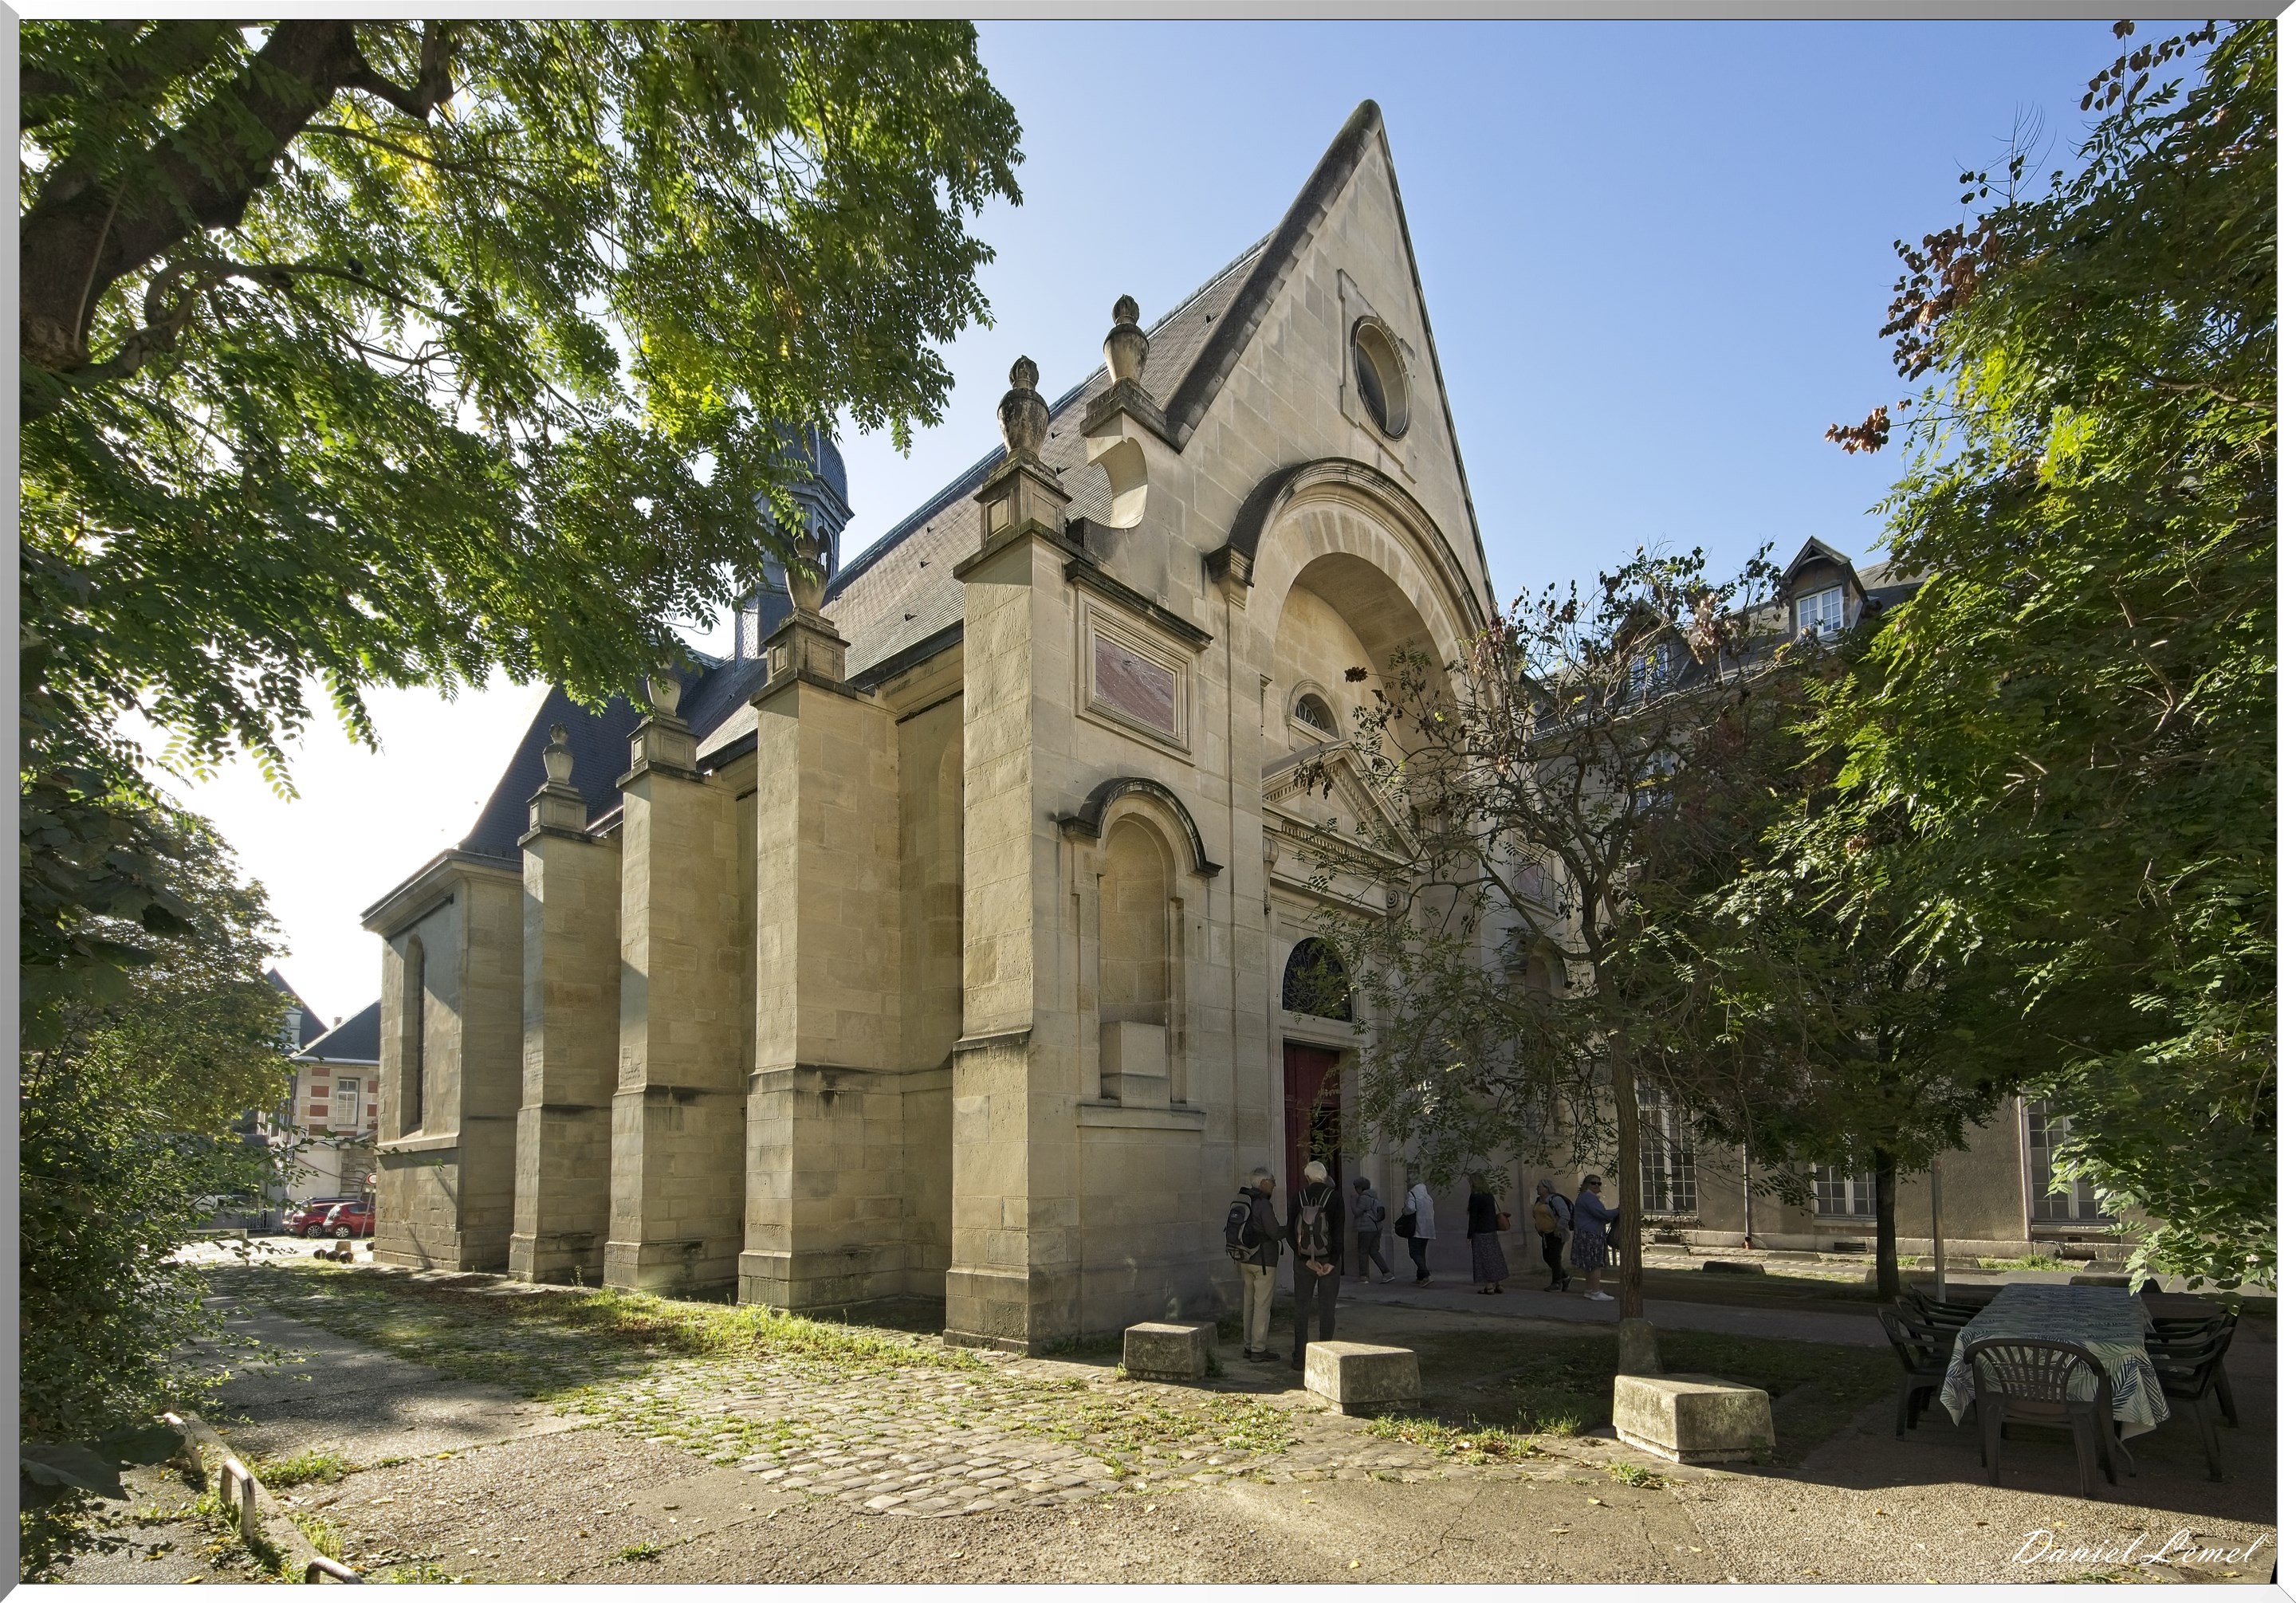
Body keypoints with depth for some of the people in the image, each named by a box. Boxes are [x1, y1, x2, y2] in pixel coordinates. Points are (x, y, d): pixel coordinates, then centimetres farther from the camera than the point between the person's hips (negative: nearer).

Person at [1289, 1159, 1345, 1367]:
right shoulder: (1334, 1197, -7)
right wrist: (1332, 1262, -10)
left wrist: (1306, 1260, -6)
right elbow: (1339, 1231, -12)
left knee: (1300, 1308, 9)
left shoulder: (1298, 1198, -2)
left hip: (1303, 1261, 1)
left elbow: (1291, 1233, -6)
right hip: (1328, 1259, -1)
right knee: (1327, 1309, 7)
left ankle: (1300, 1358, 8)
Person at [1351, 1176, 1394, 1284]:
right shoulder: (1374, 1197, 14)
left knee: (1362, 1252, 1)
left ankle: (1365, 1277, 0)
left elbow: (1357, 1212, -16)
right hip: (1376, 1228, 8)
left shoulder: (1363, 1198, -13)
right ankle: (1387, 1273, 2)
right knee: (1374, 1251, 10)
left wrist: (1352, 1204, -2)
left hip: (1366, 1229, -8)